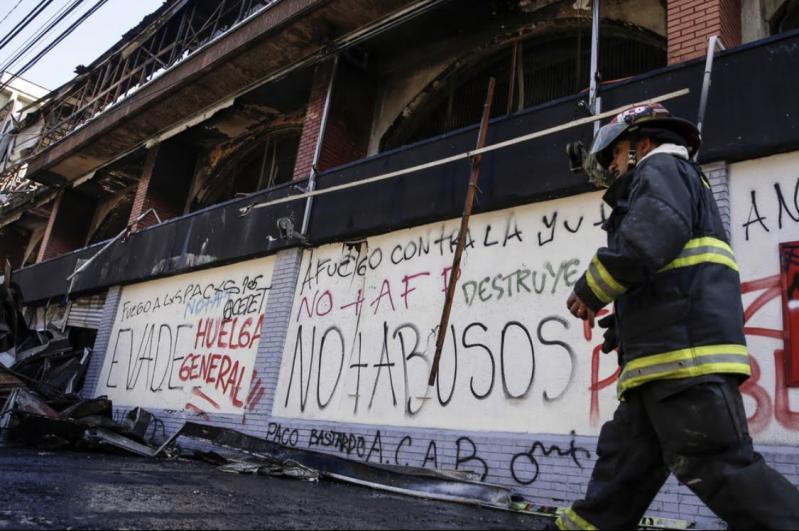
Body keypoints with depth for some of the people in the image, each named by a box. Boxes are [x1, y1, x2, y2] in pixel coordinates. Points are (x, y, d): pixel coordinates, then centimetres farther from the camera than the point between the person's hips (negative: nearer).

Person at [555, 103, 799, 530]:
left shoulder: (661, 168, 4)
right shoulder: (662, 183, 34)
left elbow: (649, 238, -18)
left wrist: (591, 290, -6)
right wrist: (623, 325, 21)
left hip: (684, 350, -10)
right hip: (665, 357, 11)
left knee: (716, 466, -11)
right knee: (624, 461, 10)